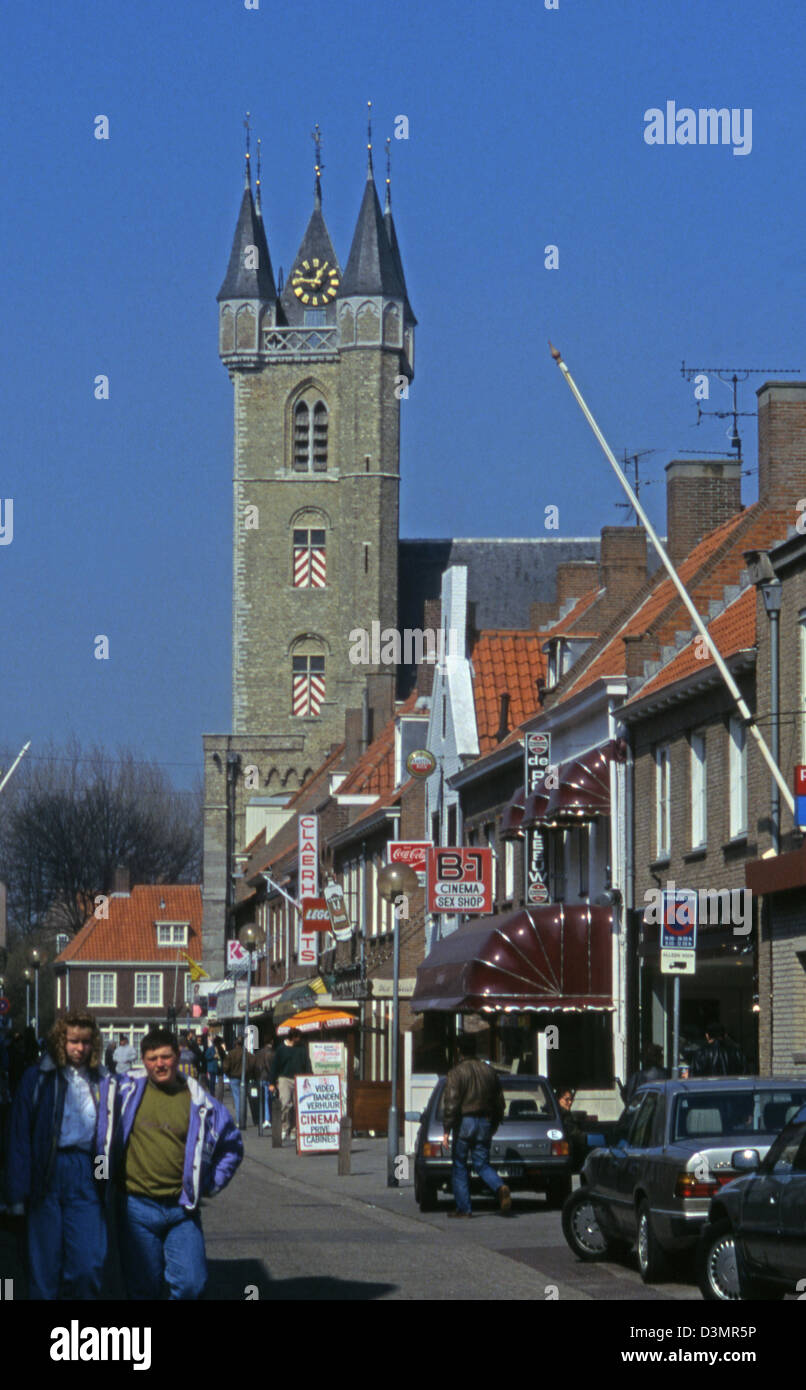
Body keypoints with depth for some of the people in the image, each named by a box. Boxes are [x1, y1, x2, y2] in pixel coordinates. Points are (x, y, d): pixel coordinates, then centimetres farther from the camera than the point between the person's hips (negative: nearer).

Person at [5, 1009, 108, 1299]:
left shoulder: (102, 1082, 10)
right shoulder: (38, 1078, 3)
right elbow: (19, 1136, 2)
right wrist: (17, 1191, -4)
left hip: (88, 1176, 1)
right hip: (48, 1175, -1)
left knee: (89, 1266, -8)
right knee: (44, 1267, 3)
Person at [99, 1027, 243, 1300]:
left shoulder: (199, 1101, 3)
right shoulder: (126, 1092, 2)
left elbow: (231, 1147, 17)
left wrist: (211, 1184, 7)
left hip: (182, 1208, 0)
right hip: (137, 1208, 0)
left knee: (190, 1284, -9)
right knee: (143, 1287, 4)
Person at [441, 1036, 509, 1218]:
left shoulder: (457, 1073, -8)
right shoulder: (489, 1071, 10)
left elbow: (450, 1103, -15)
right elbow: (500, 1102, 15)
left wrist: (447, 1130, -12)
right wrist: (494, 1126, 23)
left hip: (464, 1122, -5)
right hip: (485, 1123, 5)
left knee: (459, 1165, 6)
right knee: (481, 1164, 8)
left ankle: (463, 1208, 4)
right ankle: (501, 1188, -20)